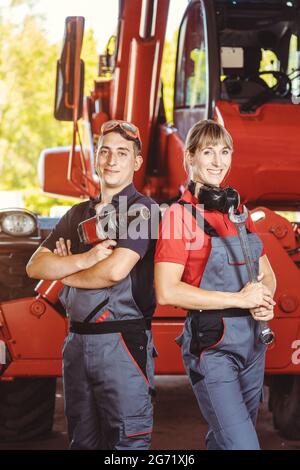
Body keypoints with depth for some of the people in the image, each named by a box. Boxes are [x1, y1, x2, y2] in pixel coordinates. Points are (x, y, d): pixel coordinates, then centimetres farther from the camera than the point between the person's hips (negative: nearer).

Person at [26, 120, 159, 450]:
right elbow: (35, 266, 6)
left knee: (127, 443, -6)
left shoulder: (142, 209, -5)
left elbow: (115, 271, -19)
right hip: (76, 341, 7)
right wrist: (84, 259, -12)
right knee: (82, 441, 13)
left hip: (122, 343, -7)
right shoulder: (78, 214, 16)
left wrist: (64, 271, -1)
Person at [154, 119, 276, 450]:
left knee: (223, 440, 18)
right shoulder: (180, 214, -9)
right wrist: (239, 299, -18)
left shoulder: (238, 211, 11)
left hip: (252, 341, 7)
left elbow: (267, 273, 18)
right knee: (243, 444, -14)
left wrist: (265, 302, -5)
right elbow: (166, 292, -19)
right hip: (211, 345, -7)